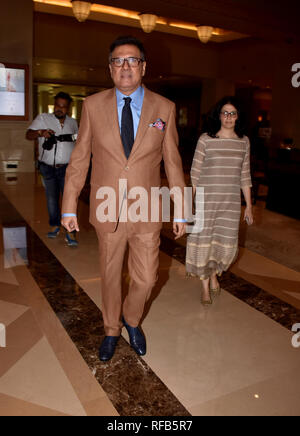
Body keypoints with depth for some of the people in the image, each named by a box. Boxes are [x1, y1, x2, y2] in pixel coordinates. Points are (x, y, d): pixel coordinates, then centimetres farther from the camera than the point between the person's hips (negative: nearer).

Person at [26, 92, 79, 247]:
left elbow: (77, 141, 23)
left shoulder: (72, 122, 10)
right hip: (48, 168, 0)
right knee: (52, 199, 10)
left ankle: (70, 232, -3)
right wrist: (40, 132, -27)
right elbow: (28, 135, -8)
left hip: (67, 168, 0)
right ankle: (55, 225, 29)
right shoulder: (43, 118, 2)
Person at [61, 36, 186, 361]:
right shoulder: (93, 105, -1)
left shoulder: (164, 108, -1)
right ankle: (112, 331, 42)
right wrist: (69, 207, -1)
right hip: (107, 211, 0)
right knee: (110, 276, 16)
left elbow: (172, 162, 2)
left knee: (145, 279, 9)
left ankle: (131, 320, 42)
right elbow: (79, 159, 1)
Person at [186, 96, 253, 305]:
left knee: (226, 242, 8)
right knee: (204, 240, 3)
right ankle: (206, 286, 21)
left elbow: (245, 176, 9)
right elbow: (195, 172, -2)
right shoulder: (206, 139, -4)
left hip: (231, 201, 3)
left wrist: (249, 205, 8)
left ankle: (215, 273, 38)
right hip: (206, 199, -3)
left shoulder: (244, 141, 5)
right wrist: (192, 201, -4)